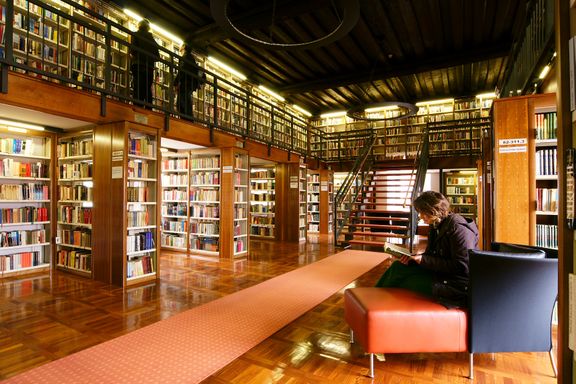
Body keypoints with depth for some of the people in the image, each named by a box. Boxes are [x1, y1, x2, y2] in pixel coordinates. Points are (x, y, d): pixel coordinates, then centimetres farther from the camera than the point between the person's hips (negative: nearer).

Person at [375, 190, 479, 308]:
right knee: (397, 267, -6)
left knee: (403, 283, -16)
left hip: (457, 284, -9)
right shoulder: (437, 225, 10)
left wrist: (424, 259, -22)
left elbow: (462, 266, -23)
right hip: (441, 273, 9)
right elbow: (430, 255, 15)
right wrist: (413, 257, -6)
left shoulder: (458, 228, -19)